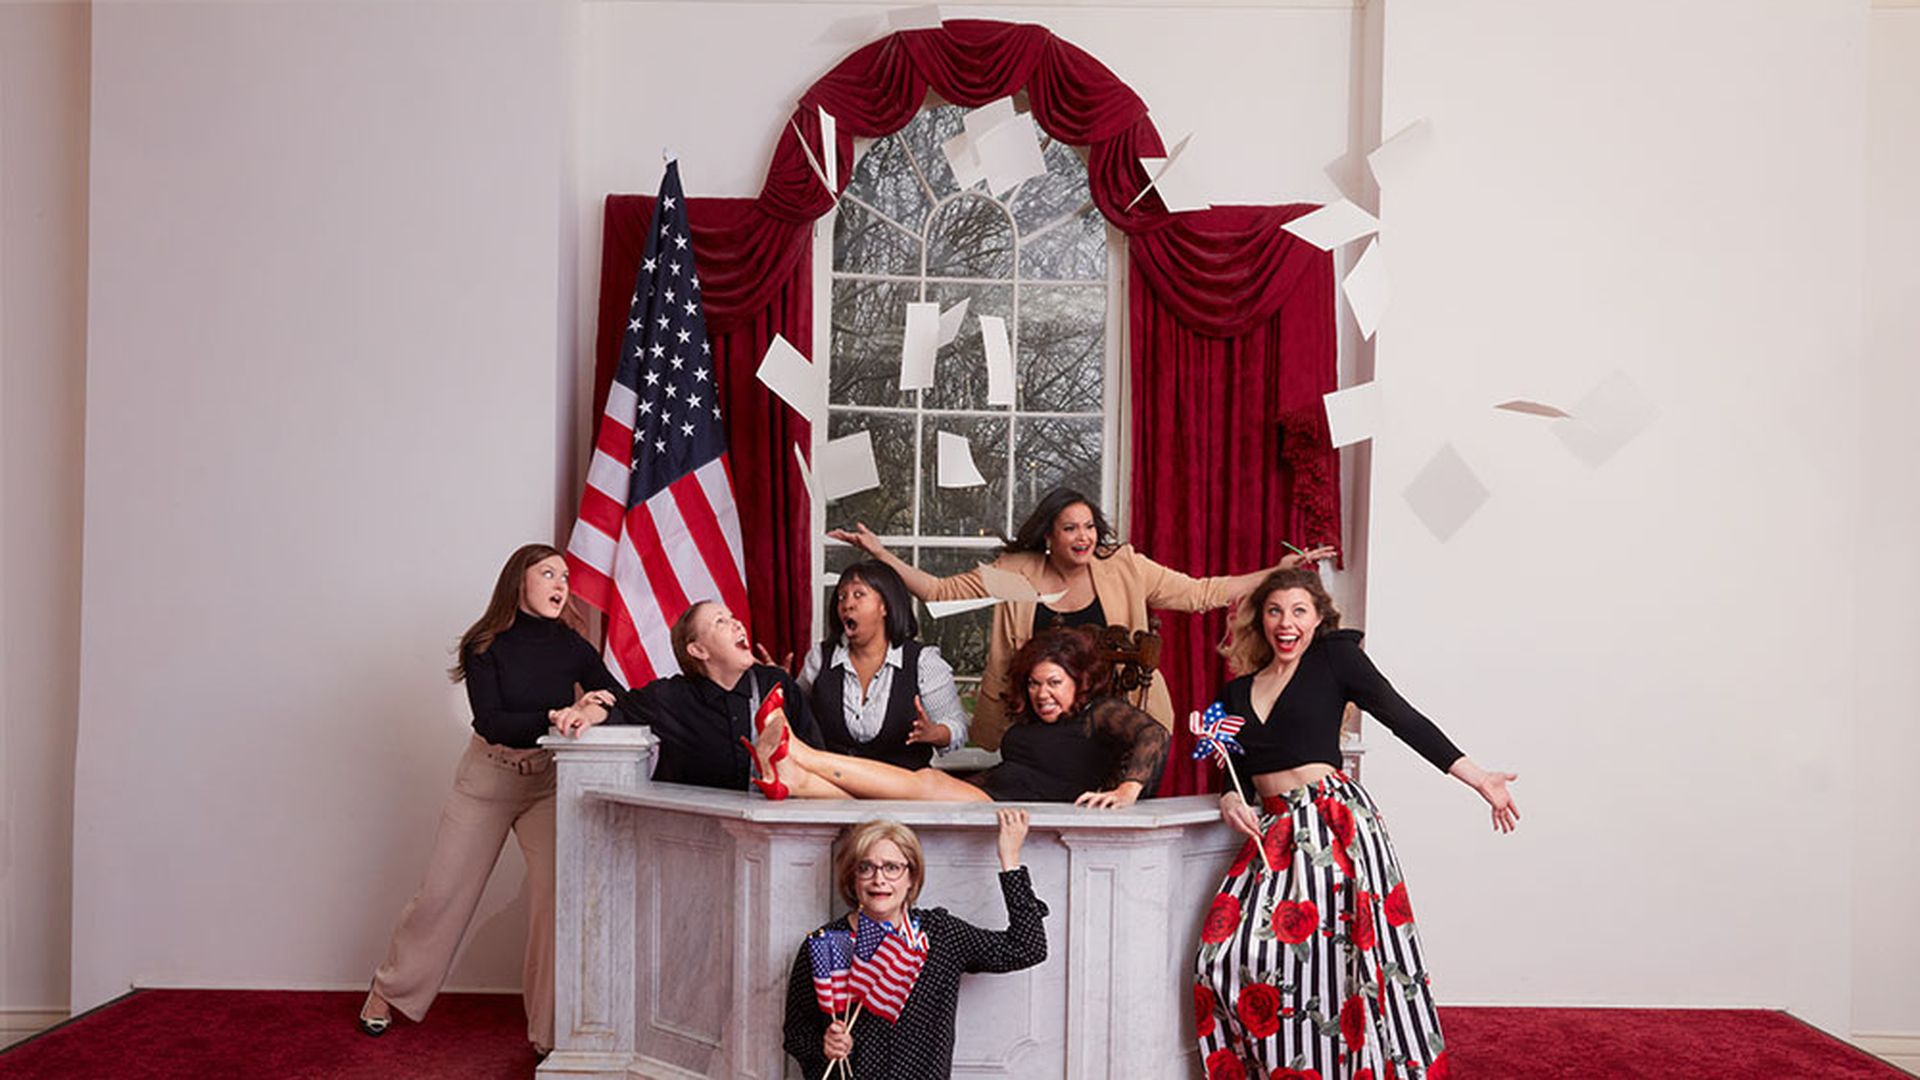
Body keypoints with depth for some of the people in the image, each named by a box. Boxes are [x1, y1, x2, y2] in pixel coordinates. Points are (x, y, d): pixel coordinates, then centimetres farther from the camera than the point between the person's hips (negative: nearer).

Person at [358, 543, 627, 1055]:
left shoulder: (571, 646, -2)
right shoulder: (486, 646, -10)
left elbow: (622, 698, -10)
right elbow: (490, 722, -19)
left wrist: (592, 711, -31)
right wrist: (555, 717, -30)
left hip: (549, 782, 1)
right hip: (487, 777, -1)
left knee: (558, 895, -13)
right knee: (442, 894, 8)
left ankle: (550, 1031, 0)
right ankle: (389, 989, 36)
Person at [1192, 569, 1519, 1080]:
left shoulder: (1334, 656, 1)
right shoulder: (1238, 691, 15)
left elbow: (1404, 719, -2)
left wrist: (1479, 779, -5)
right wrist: (1231, 800, -3)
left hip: (1333, 821, -5)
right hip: (1273, 829, 5)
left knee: (1335, 955, -9)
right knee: (1233, 952, -5)